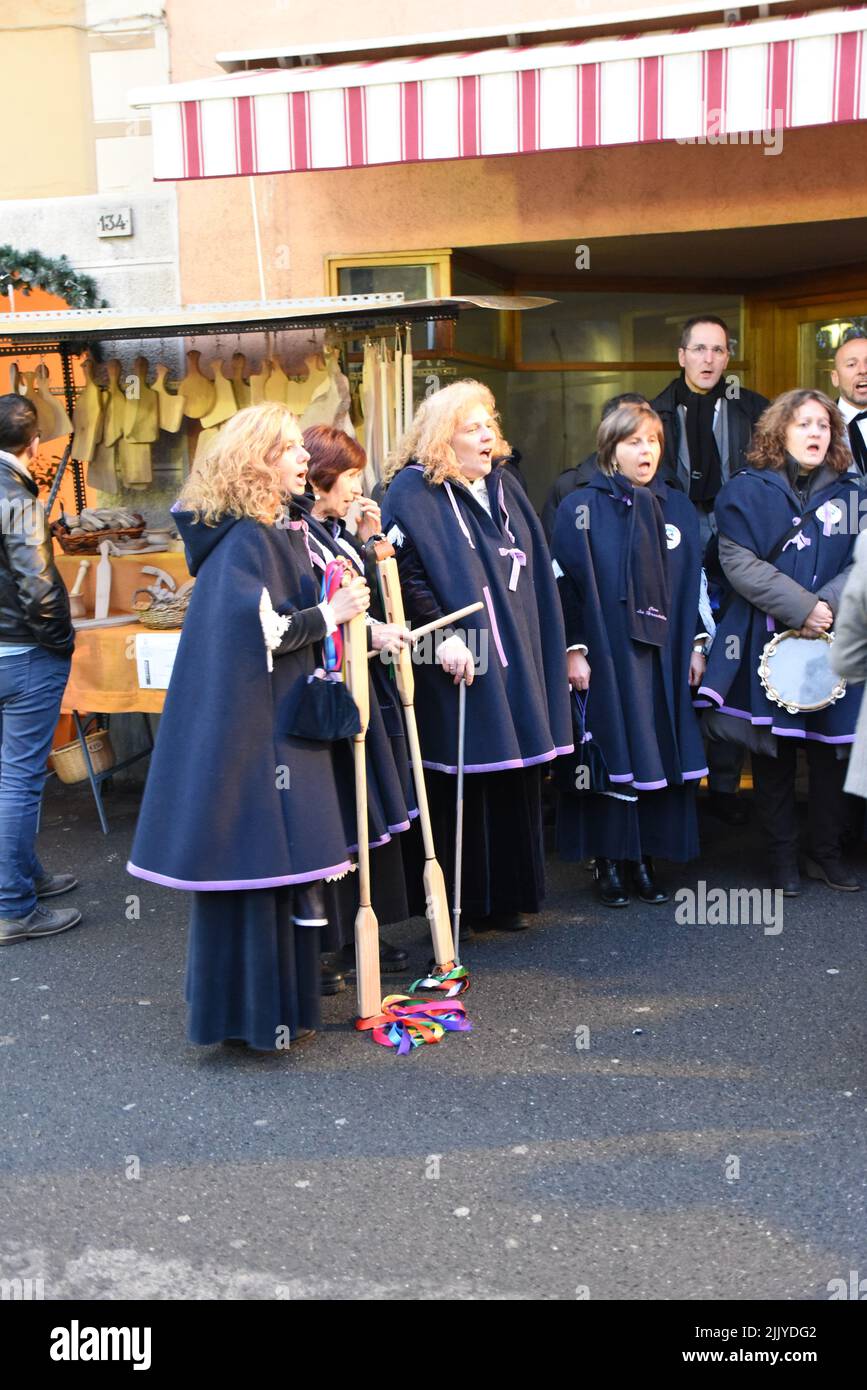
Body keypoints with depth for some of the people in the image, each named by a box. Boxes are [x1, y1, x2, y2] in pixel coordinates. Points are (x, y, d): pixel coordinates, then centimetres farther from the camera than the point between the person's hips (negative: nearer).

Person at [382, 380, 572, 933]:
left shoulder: (504, 487, 14)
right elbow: (405, 573, -17)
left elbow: (537, 575, 18)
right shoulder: (413, 489, -6)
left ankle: (508, 895, 23)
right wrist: (442, 635, -25)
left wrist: (554, 651, 15)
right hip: (457, 664, -6)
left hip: (515, 660, 6)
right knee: (458, 784, 0)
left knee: (513, 781, 10)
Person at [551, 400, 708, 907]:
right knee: (611, 755, -1)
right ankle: (608, 862, 11)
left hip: (665, 656, 4)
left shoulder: (679, 508, 12)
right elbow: (565, 583, -4)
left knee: (661, 755, 5)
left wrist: (696, 644, 8)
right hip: (605, 657, -4)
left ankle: (646, 858, 16)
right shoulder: (580, 508, 0)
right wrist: (573, 650, -10)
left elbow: (694, 580, 14)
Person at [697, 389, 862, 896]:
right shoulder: (747, 491, 1)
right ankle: (783, 857, 16)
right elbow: (739, 562, -9)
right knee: (774, 755, 4)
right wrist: (801, 607, -16)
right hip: (767, 643, -2)